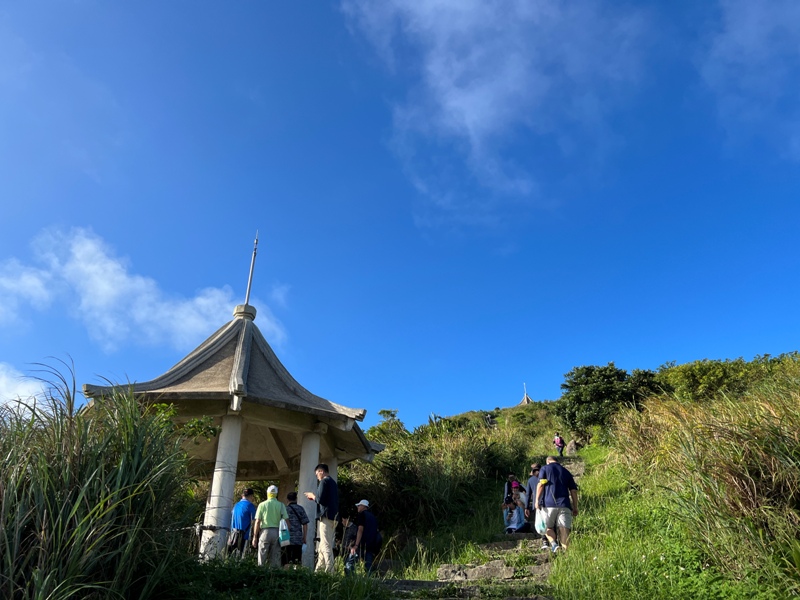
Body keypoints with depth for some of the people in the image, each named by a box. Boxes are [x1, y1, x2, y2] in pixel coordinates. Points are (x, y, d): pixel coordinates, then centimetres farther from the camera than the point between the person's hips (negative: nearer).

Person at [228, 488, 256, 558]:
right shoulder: (250, 505, -6)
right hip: (243, 534, -6)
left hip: (233, 533, 6)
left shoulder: (236, 505, 13)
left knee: (231, 555, 8)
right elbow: (253, 521, -7)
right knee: (240, 555, -6)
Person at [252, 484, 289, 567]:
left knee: (262, 558, 5)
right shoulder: (281, 505, 5)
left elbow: (257, 522, 1)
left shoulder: (262, 505, 3)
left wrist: (255, 536, 5)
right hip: (277, 532, 1)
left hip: (265, 531, -1)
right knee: (275, 559, 6)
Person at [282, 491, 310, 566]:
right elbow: (305, 524, 5)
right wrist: (304, 538, 11)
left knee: (287, 561, -1)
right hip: (299, 540, 3)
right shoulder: (301, 509, 7)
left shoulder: (285, 509, -2)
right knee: (297, 562, 8)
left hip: (288, 539, -3)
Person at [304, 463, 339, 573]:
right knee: (324, 546, 14)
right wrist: (315, 498, 19)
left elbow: (320, 499, -17)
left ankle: (330, 572, -14)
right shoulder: (333, 482, 20)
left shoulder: (324, 481, -8)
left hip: (326, 516, -9)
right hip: (333, 516, 9)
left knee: (326, 546, -10)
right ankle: (319, 570, 17)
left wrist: (313, 496, 2)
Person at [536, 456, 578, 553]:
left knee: (548, 527, 10)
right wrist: (575, 508, 17)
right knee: (564, 529, -1)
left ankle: (554, 544, -15)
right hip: (564, 505, 3)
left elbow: (541, 484, -3)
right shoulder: (566, 472, 22)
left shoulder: (545, 468, 12)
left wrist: (537, 500, -5)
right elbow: (574, 491, 16)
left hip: (548, 503, -2)